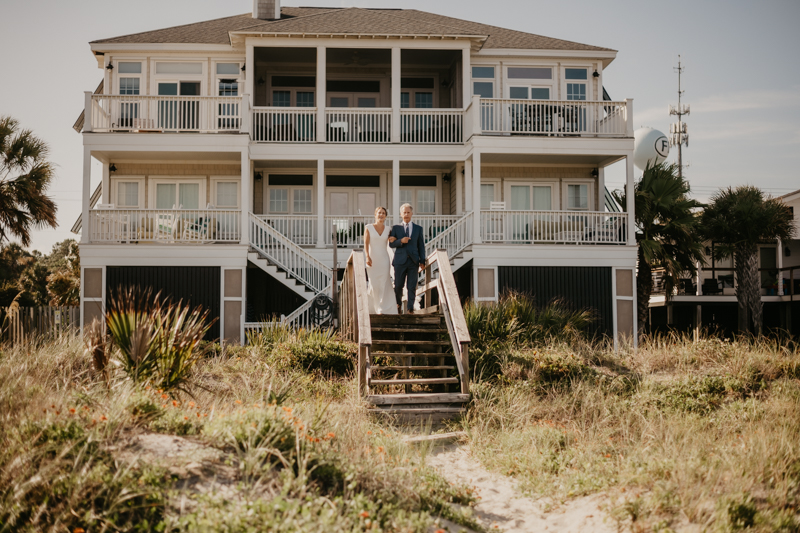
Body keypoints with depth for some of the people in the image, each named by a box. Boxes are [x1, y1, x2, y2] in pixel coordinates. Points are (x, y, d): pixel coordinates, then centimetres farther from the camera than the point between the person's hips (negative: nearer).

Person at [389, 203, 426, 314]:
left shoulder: (418, 228, 12)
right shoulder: (396, 228, 10)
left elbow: (421, 246, 10)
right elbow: (391, 244, 3)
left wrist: (422, 261, 1)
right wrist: (401, 241, -16)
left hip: (413, 261, 0)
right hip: (400, 260, 0)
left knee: (412, 287, -2)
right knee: (398, 286, 1)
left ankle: (410, 308, 3)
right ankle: (398, 304, 25)